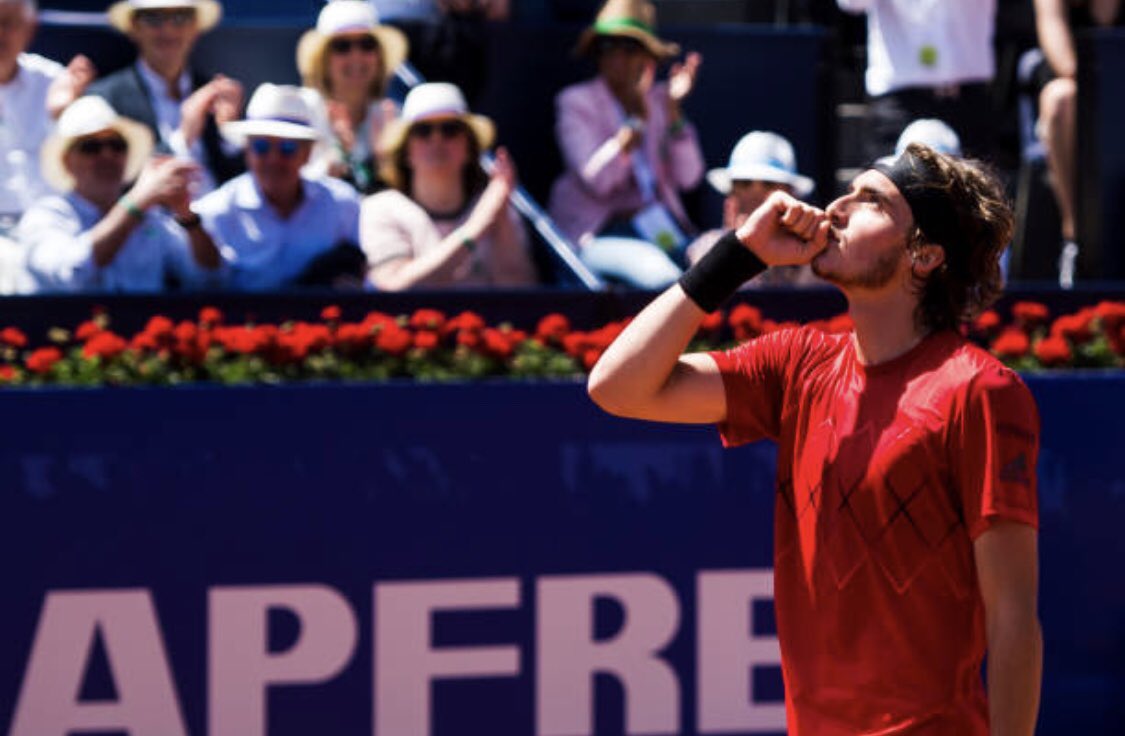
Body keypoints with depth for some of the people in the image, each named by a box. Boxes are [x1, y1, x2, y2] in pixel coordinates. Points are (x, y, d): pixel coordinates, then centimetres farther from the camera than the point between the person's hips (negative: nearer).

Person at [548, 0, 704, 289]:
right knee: (661, 273, -33)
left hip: (662, 223, 5)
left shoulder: (657, 99, 13)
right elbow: (597, 180, -15)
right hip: (600, 233, -5)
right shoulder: (576, 102, 2)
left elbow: (688, 178, 2)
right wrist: (639, 116, -20)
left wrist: (673, 110, -8)